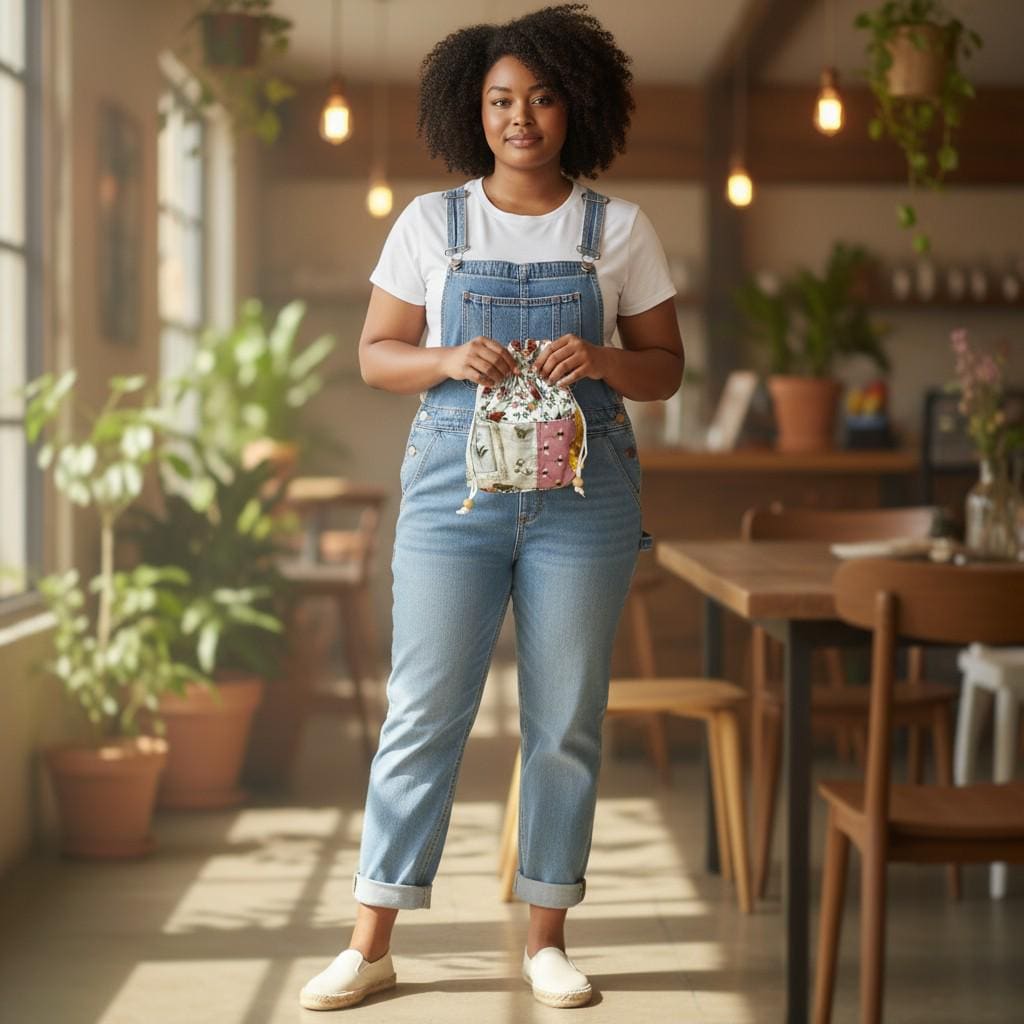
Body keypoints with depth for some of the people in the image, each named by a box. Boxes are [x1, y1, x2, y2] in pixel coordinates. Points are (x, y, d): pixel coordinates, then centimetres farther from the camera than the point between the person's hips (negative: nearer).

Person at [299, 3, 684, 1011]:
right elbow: (375, 353, 7)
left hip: (582, 493, 1)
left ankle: (546, 938, 16)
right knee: (422, 710, -1)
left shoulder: (620, 229, 6)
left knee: (565, 719, 4)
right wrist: (450, 361, -13)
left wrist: (601, 360, -14)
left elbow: (665, 367, 7)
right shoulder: (430, 222, 6)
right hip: (454, 483, 0)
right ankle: (370, 945, 7)